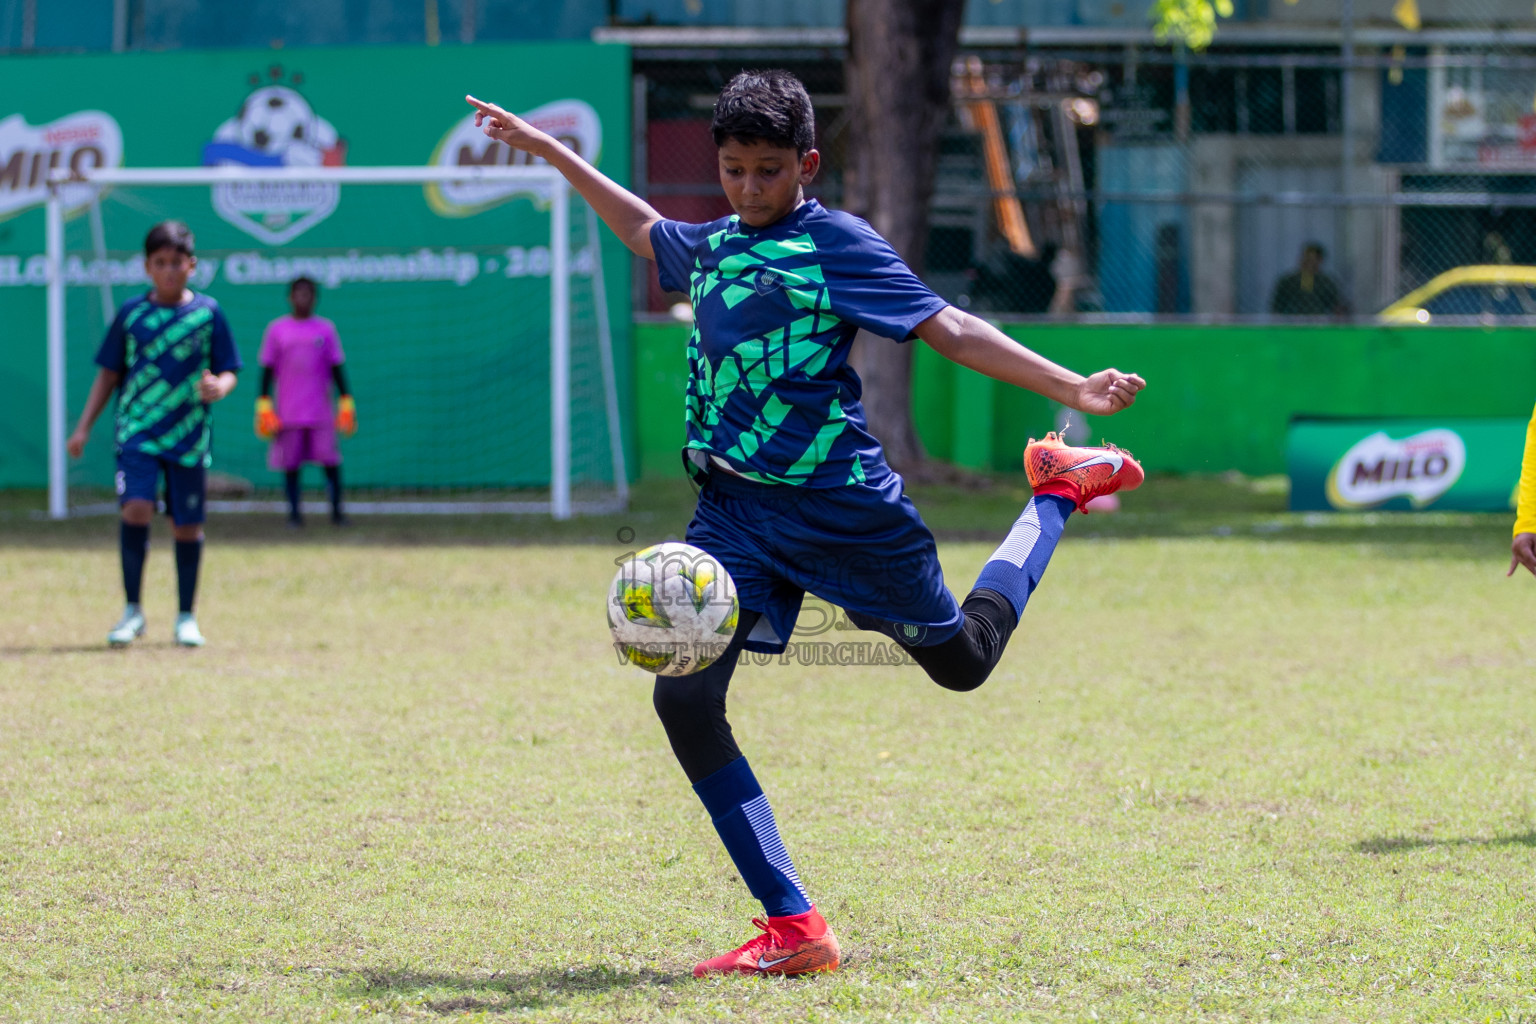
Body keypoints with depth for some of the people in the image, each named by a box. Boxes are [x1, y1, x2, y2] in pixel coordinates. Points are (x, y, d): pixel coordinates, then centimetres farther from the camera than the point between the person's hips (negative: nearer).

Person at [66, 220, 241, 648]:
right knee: (136, 508, -18)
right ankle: (132, 610, -6)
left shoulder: (208, 312, 2)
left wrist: (218, 387, -19)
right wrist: (84, 426, 5)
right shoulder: (131, 314, 3)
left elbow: (228, 371, 5)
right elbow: (108, 373, 10)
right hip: (138, 432, 0)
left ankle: (186, 617, 20)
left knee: (187, 526, 5)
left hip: (189, 436, 0)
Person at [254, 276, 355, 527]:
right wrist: (263, 404, 1)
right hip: (288, 410, 0)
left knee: (330, 460, -6)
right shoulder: (276, 329, 5)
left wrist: (346, 401, 4)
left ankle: (336, 510, 3)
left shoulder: (326, 328, 7)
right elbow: (267, 369, 7)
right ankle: (294, 512, 9)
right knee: (290, 463, 1)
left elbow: (336, 368, 9)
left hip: (320, 410, 0)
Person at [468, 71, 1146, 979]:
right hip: (736, 512, 5)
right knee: (685, 699, -15)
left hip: (842, 506, -5)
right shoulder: (713, 246, 14)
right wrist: (551, 153, 43)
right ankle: (794, 931, -13)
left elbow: (950, 331, -10)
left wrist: (1076, 389, -18)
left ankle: (1060, 491, 39)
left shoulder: (837, 243, -5)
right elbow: (648, 231, 37)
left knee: (961, 659, 13)